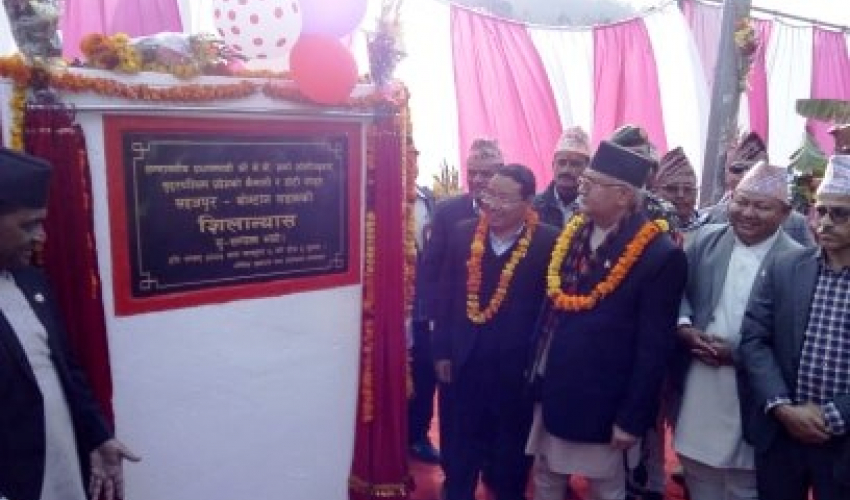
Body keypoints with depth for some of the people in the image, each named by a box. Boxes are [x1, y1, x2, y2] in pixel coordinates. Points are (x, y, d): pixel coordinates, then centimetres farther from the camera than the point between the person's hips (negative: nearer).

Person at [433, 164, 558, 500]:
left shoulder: (548, 242, -11)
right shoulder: (463, 233, -1)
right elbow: (447, 296, 3)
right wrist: (442, 350, 2)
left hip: (517, 366, -2)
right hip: (462, 361, 3)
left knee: (510, 453, 18)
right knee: (459, 450, 19)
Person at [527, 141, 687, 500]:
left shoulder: (660, 255, -16)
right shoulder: (573, 234, 2)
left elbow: (653, 348, -15)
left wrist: (632, 419, -13)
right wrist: (534, 373, 7)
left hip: (602, 404, -5)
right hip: (551, 392, 6)